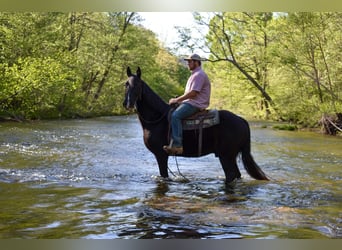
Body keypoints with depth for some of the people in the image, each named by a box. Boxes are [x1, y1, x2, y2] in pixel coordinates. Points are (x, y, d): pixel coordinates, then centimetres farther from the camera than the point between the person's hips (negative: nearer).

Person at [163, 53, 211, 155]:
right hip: (189, 102, 11)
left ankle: (177, 145, -34)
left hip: (195, 104, -11)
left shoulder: (199, 75, -11)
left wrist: (177, 99, -15)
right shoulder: (194, 75, 24)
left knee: (175, 115, -29)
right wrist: (177, 100, 14)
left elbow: (193, 93, -20)